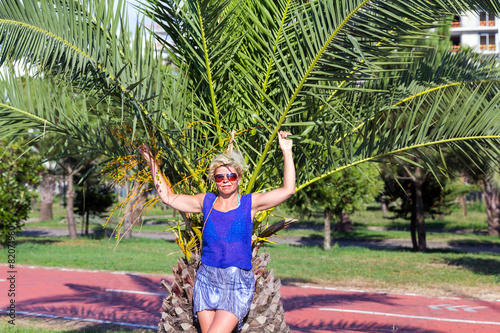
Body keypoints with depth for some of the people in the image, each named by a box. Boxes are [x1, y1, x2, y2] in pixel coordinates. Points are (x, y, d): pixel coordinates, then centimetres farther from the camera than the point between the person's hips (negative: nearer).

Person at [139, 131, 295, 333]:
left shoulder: (249, 203, 0)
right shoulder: (206, 202, 8)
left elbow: (288, 190, -9)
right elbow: (167, 197, 16)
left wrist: (286, 152, -12)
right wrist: (152, 164, 14)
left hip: (238, 285, -4)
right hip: (207, 280, 4)